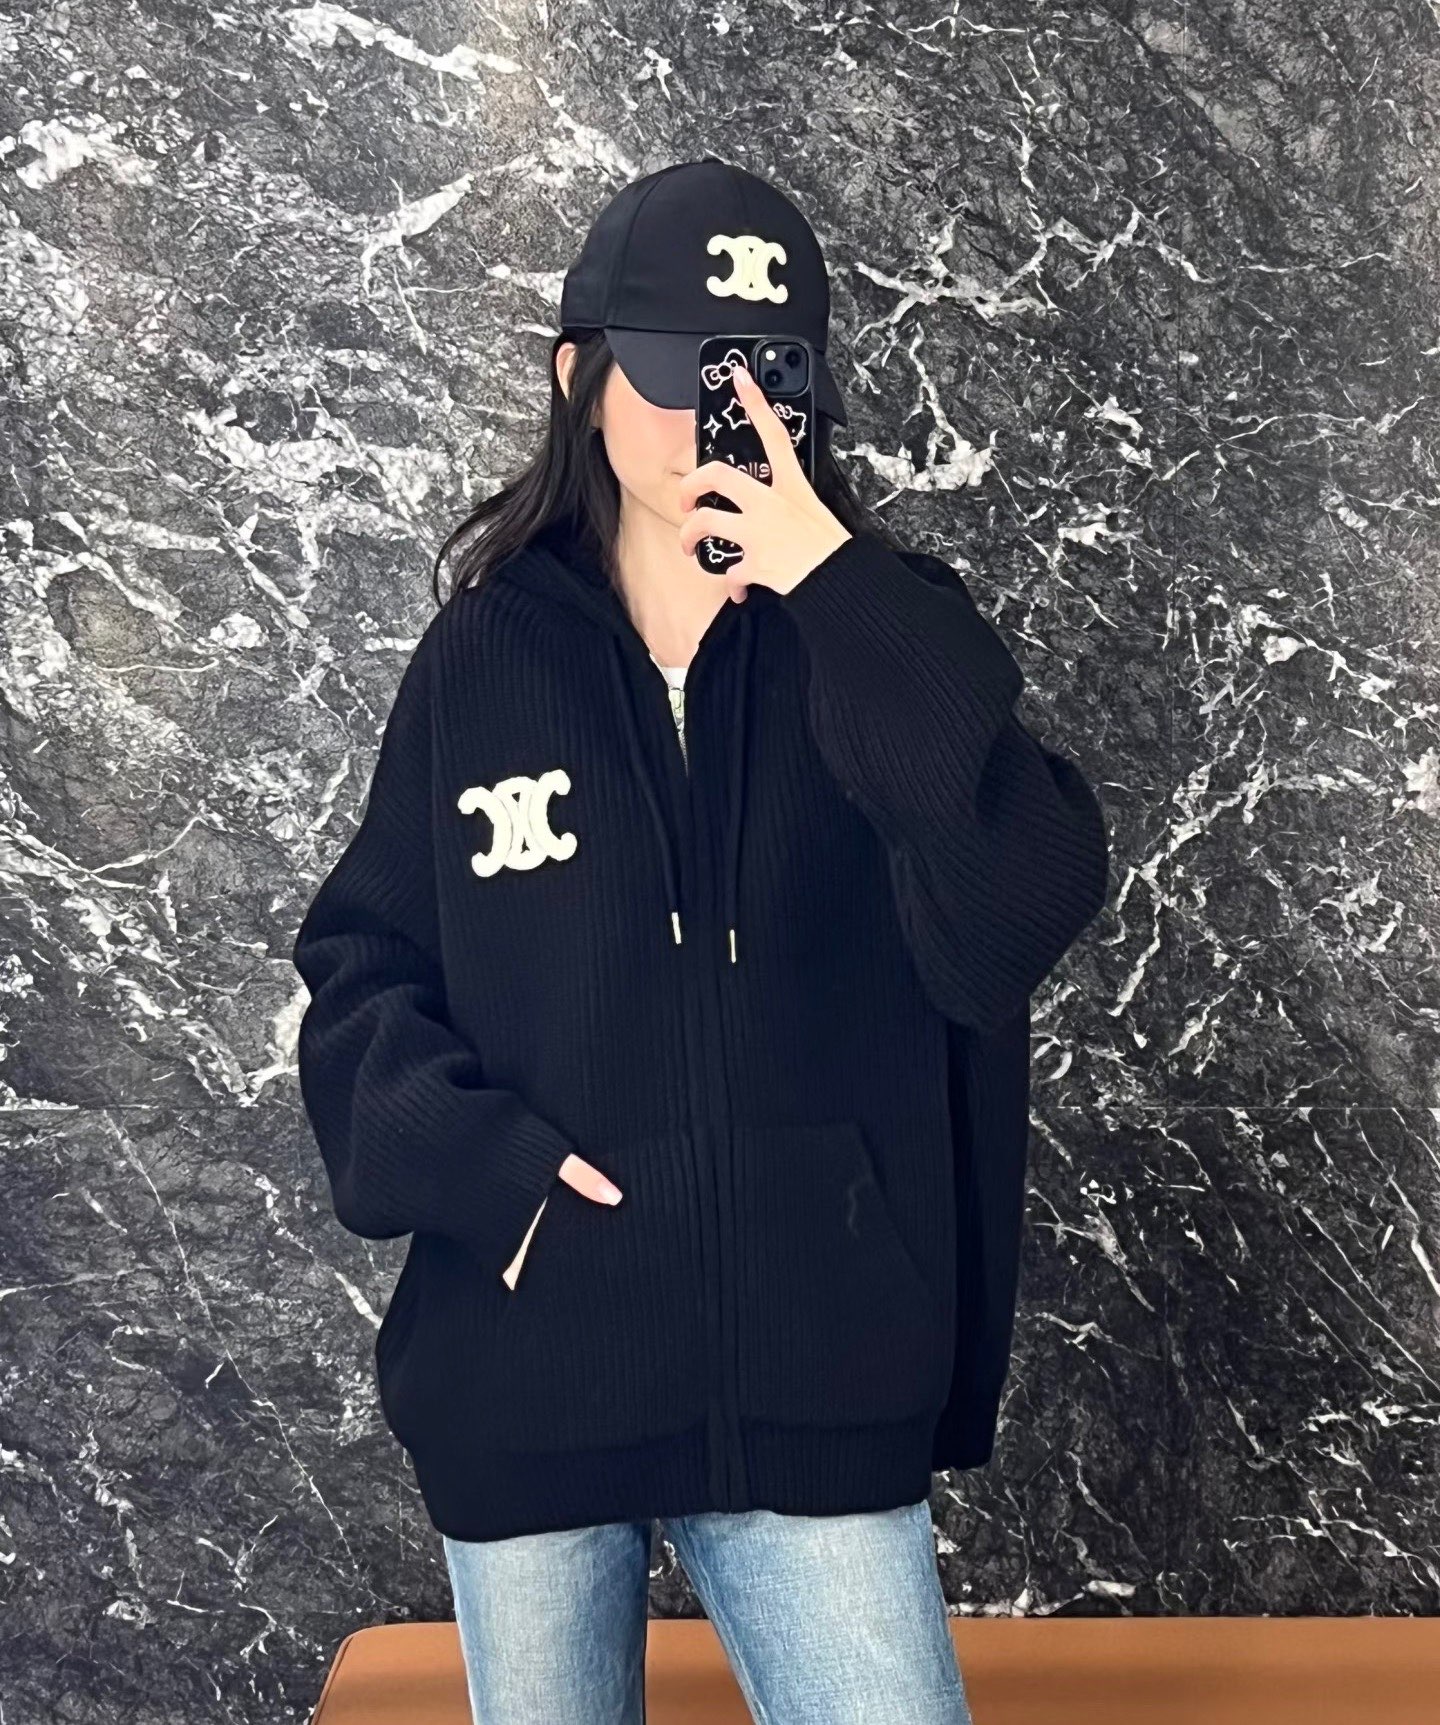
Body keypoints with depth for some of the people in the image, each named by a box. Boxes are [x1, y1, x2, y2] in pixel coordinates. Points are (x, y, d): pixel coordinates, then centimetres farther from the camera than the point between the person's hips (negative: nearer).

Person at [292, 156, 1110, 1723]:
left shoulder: (881, 637, -2)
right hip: (523, 1376, 2)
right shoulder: (485, 657, 1)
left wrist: (837, 594, -23)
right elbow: (361, 966, 4)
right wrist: (483, 1156, -14)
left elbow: (1027, 912, -17)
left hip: (812, 1377, -1)